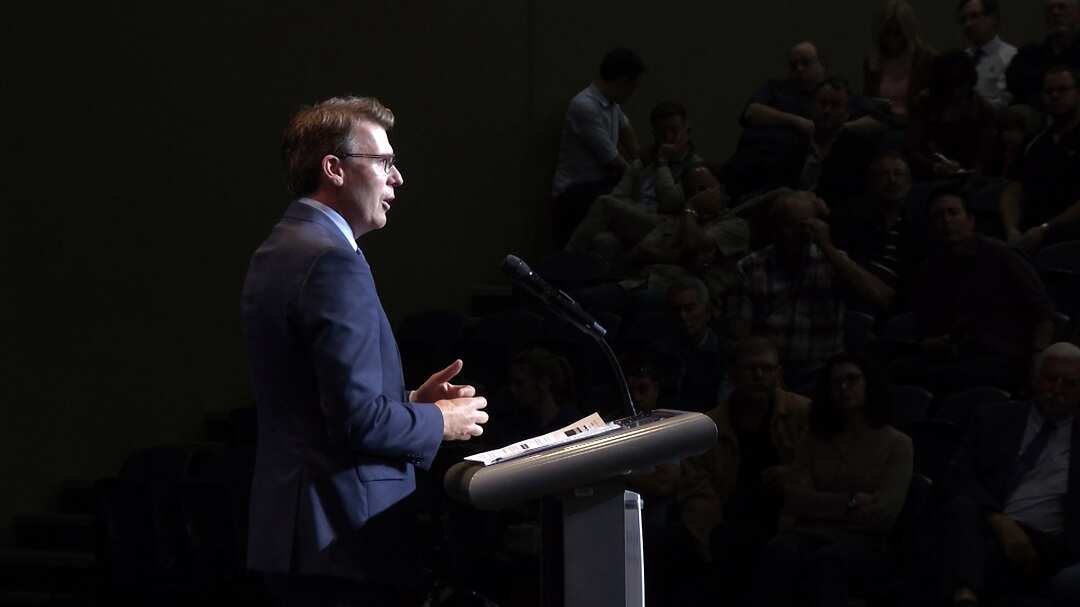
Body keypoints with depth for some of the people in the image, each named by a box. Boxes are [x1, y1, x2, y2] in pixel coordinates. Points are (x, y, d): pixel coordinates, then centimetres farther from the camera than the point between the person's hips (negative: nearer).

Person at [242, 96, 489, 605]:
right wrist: (439, 422, -6)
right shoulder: (333, 260, -17)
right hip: (342, 538, -10)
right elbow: (358, 419, -22)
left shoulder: (276, 252, 14)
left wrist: (407, 403, 14)